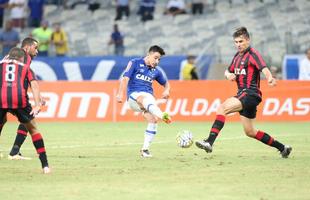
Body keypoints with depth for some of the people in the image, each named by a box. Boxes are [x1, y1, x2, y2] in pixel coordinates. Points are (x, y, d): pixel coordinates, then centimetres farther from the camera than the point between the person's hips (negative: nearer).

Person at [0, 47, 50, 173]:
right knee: (33, 130, 18)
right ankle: (45, 165, 15)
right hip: (19, 99, 0)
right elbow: (34, 84, 11)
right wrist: (37, 105, 0)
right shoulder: (25, 67, 27)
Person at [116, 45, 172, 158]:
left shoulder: (156, 71, 17)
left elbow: (166, 83, 30)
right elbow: (125, 78, -6)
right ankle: (163, 116, -70)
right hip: (133, 95, -6)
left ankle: (145, 149, -8)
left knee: (153, 119, -19)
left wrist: (167, 91, 6)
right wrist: (120, 94, -19)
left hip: (148, 96, 6)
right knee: (145, 98, -40)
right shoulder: (135, 63, 4)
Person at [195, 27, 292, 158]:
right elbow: (228, 71, 29)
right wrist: (228, 75, 3)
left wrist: (270, 78, -46)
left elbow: (264, 69, -24)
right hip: (243, 94, 9)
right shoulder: (237, 56, 17)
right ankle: (282, 148, 25)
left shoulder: (253, 54, -8)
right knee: (249, 132, 13)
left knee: (222, 109, -25)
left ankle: (209, 142, -35)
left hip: (250, 93, -9)